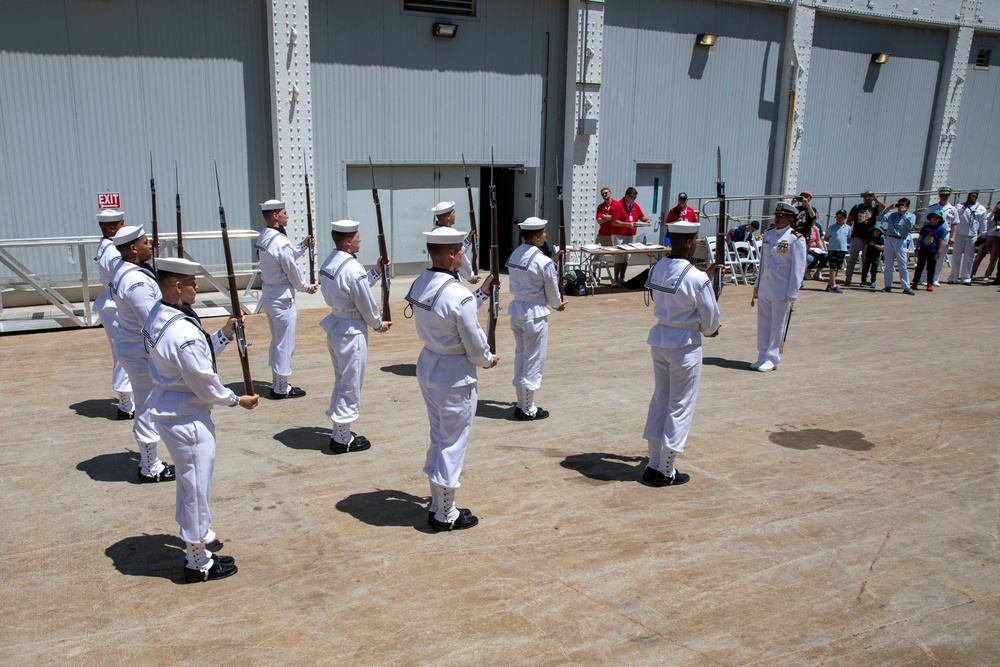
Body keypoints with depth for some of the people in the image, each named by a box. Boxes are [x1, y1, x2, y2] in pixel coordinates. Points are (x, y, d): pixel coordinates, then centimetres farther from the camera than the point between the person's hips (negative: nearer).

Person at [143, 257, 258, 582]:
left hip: (167, 410, 10)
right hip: (188, 420, -10)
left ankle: (199, 534, 47)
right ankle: (198, 562, 20)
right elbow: (205, 384, -21)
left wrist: (224, 335, 4)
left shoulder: (157, 317, 3)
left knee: (190, 481, 27)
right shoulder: (183, 332, -28)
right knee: (196, 486, 5)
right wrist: (237, 400, -6)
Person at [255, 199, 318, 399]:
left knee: (277, 341, 19)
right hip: (282, 298, -10)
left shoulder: (263, 238, 6)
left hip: (268, 295, 10)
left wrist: (303, 246, 10)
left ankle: (277, 383, 29)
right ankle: (281, 388, 9)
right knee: (285, 344, 1)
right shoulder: (281, 243, -22)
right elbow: (292, 272, -13)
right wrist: (307, 287, 3)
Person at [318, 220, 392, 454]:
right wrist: (379, 325, 3)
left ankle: (339, 431, 31)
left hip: (335, 328, 9)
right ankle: (343, 440, 13)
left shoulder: (329, 263, 5)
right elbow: (366, 305, -14)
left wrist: (376, 272, 12)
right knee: (350, 386, 3)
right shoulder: (353, 269, -23)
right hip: (352, 333, -9)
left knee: (341, 381, 21)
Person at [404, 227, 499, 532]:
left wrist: (482, 294, 13)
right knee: (453, 444, 6)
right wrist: (488, 360, 4)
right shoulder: (459, 296, -25)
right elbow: (475, 344, -17)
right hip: (455, 378, -8)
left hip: (427, 367, 8)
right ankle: (446, 515, 19)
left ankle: (437, 504, 35)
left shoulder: (419, 285, 0)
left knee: (438, 439, 21)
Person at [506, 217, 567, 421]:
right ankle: (528, 410, 13)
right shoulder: (544, 262, -19)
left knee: (520, 356, 17)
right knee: (534, 360, 4)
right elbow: (552, 292, -8)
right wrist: (558, 305, 13)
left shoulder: (514, 255, 2)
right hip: (535, 314, -7)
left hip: (516, 310, 7)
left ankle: (522, 404, 27)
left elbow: (515, 284, 9)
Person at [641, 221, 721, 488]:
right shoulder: (696, 278, -21)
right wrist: (710, 330, 12)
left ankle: (654, 465, 26)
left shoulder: (657, 268, 0)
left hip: (659, 339, 7)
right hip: (685, 345, -7)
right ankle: (665, 472, 16)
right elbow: (710, 316, -9)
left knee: (660, 399, 18)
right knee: (680, 406, 7)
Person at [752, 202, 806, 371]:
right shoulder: (768, 235, 9)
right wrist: (757, 285, 16)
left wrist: (792, 295, -13)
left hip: (782, 292, -6)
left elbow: (798, 268, -10)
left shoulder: (796, 239, -9)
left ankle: (772, 359, 14)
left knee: (777, 326, 4)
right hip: (764, 289, 6)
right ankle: (763, 357, 20)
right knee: (763, 325, 10)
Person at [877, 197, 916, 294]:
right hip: (889, 240, 2)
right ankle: (888, 286, 13)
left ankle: (906, 287, 1)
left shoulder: (911, 216, 6)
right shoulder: (892, 214, 10)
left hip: (901, 241, -2)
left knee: (902, 265, -3)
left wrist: (904, 213, -12)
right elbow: (880, 218, -4)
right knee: (888, 265, 6)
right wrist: (887, 209, -10)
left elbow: (910, 226, -14)